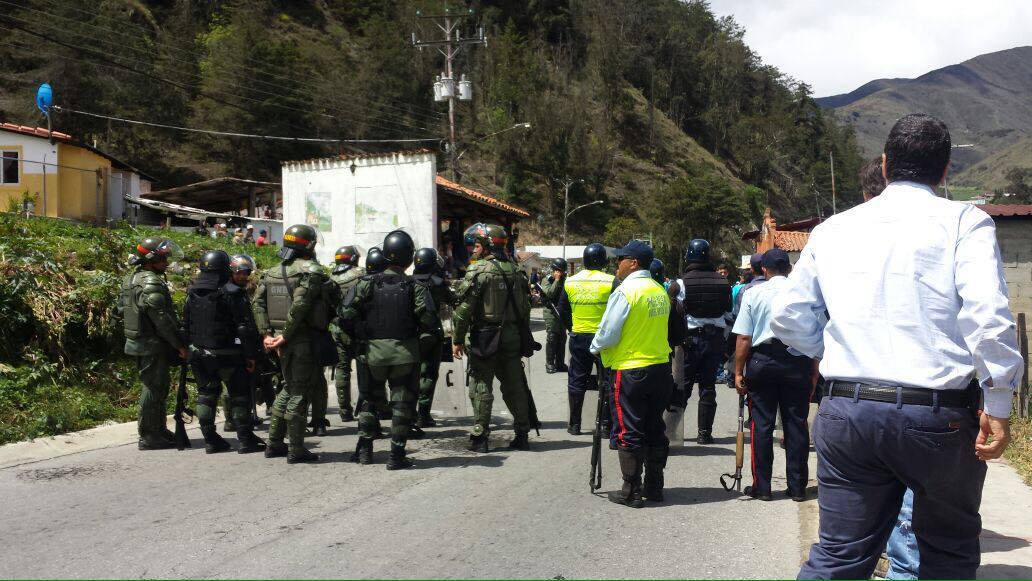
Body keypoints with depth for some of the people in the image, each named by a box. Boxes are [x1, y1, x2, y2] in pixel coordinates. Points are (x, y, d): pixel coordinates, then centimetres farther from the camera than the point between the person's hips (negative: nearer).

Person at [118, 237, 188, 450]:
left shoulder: (130, 279, 11)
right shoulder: (152, 283, -20)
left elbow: (122, 308, 19)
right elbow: (162, 319, -23)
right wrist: (179, 344, -16)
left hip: (136, 341, 10)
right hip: (153, 345, -10)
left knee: (155, 386, 18)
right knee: (154, 388, -2)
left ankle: (158, 429, 27)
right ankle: (148, 436, 3)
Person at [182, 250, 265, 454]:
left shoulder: (192, 293, 7)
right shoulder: (231, 293, -13)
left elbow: (186, 326, 11)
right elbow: (246, 326, -15)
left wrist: (189, 349, 17)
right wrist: (251, 354, -9)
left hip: (198, 354, 5)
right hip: (227, 355, -5)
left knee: (206, 395, 13)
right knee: (240, 396, 4)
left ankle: (211, 440, 13)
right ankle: (245, 439, 5)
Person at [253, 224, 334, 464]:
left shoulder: (272, 272, 12)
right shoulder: (311, 271, -12)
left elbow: (258, 301, 4)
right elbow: (299, 305, -23)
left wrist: (267, 333, 0)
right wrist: (286, 336, -17)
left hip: (284, 342, 7)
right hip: (304, 340, -7)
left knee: (289, 388, 20)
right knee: (301, 393, -1)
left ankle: (274, 444, 24)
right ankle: (296, 450, 3)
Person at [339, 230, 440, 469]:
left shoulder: (368, 283, -4)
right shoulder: (415, 286, -7)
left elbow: (347, 314, -10)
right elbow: (429, 320, -16)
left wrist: (363, 322, 8)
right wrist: (436, 333, 5)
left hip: (374, 350, 2)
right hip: (405, 352, -2)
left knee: (369, 399, 20)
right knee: (402, 402, 7)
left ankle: (364, 449, 22)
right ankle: (396, 455, 6)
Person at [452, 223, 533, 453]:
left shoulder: (478, 271, -11)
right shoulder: (516, 271, 8)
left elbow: (464, 309, -14)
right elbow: (525, 307, 12)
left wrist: (457, 340, -7)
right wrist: (523, 336, 20)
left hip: (484, 338, -6)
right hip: (512, 337, 6)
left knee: (481, 387, 1)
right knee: (514, 386, 12)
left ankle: (479, 438, 2)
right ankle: (522, 435, 17)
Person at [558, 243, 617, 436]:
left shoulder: (570, 282, 1)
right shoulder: (612, 282, -11)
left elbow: (563, 311, 10)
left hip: (578, 338, 3)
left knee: (576, 380, 12)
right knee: (606, 381, 6)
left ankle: (574, 423, 17)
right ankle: (606, 425, 8)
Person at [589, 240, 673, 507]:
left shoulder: (625, 291, -15)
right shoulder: (661, 292, 7)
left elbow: (608, 334, -14)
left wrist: (596, 347, 6)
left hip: (630, 370, -7)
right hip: (661, 368, 7)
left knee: (629, 432, 1)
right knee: (655, 430, 14)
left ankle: (631, 492, 5)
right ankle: (654, 487, 22)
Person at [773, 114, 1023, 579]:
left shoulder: (834, 229, 10)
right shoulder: (965, 222, -1)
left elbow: (789, 318, 11)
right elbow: (988, 314, -15)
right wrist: (998, 405, -9)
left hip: (846, 411, 3)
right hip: (938, 415, -3)